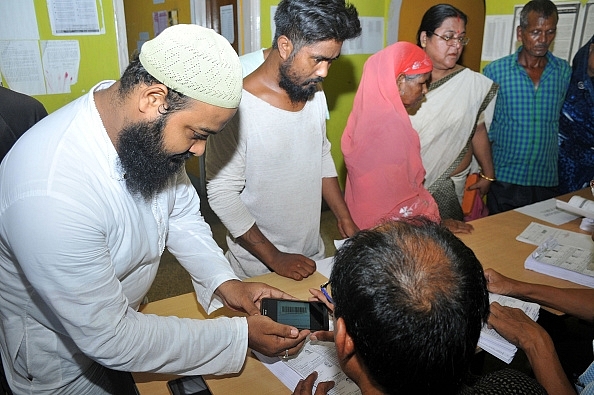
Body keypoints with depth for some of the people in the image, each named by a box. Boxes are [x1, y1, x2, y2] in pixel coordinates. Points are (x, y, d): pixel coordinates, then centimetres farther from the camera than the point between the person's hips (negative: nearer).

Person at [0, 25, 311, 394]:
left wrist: (224, 281, -17)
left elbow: (182, 213, -3)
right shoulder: (50, 195, -41)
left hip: (121, 316, 6)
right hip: (64, 361, -5)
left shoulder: (148, 130, -19)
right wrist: (239, 335, -29)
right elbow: (108, 338, -33)